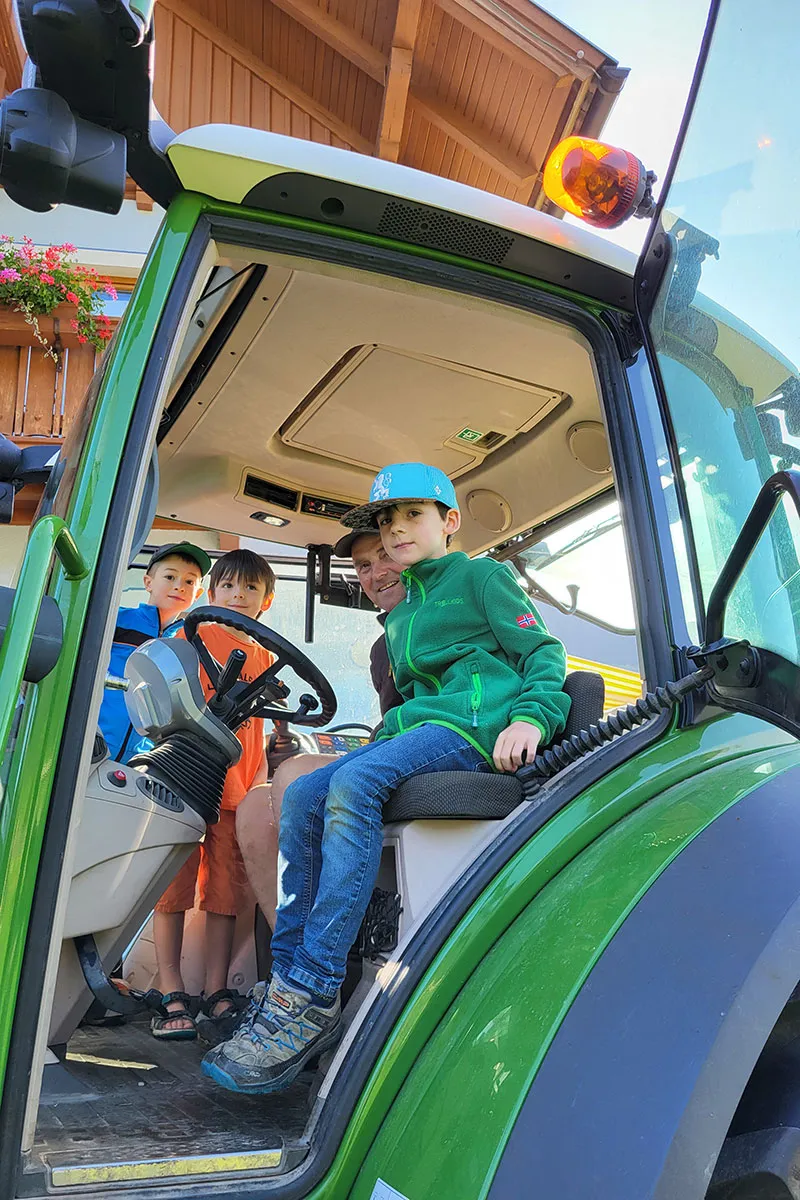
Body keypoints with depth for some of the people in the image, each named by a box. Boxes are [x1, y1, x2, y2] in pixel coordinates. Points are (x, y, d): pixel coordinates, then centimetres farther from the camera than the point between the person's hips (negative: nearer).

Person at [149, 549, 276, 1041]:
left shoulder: (265, 657, 16)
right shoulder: (194, 636, 4)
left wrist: (262, 775, 8)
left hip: (237, 785, 4)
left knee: (226, 890, 5)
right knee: (173, 884, -1)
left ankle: (217, 992, 13)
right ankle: (172, 996, 8)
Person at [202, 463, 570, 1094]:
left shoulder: (483, 576, 7)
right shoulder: (401, 618, 29)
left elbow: (543, 650, -2)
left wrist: (531, 715, -20)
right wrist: (385, 735, 16)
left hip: (478, 723, -8)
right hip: (419, 727, 8)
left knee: (355, 785, -31)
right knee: (303, 796, -13)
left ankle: (312, 998, -29)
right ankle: (286, 983, -13)